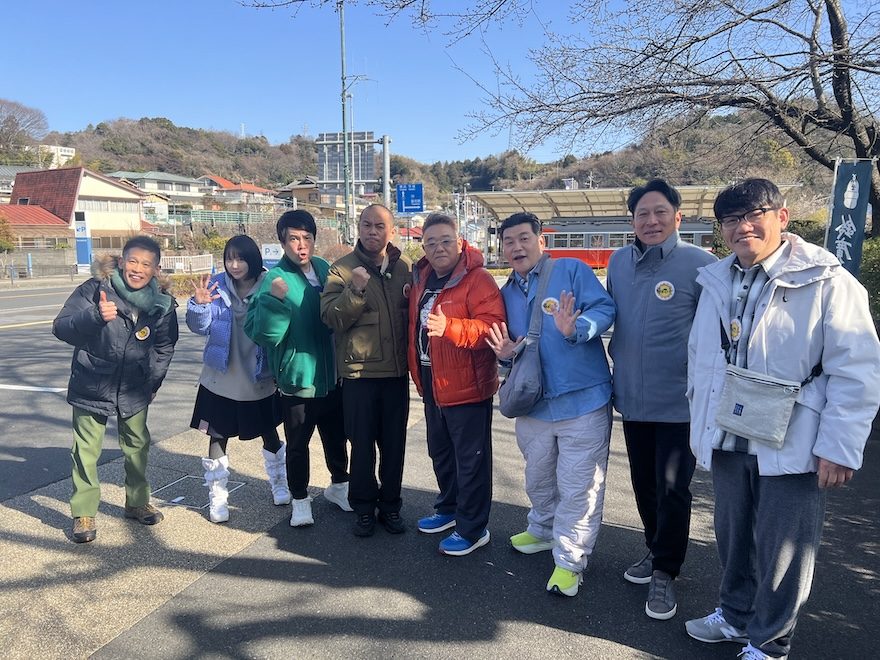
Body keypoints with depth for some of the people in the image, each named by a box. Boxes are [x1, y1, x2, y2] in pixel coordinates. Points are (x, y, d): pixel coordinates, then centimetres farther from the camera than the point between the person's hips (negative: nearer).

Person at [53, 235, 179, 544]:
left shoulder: (162, 303, -6)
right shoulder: (95, 289, -16)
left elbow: (165, 346, 10)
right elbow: (61, 327, -20)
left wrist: (154, 379, 5)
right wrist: (95, 316, -38)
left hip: (135, 390, 3)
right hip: (92, 387, -3)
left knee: (138, 446, 15)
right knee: (86, 451, 4)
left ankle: (138, 503, 34)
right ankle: (83, 514, 20)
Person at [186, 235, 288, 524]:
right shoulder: (216, 285, -6)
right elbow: (201, 326, -8)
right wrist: (199, 304, -25)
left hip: (260, 380, 0)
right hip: (221, 379, 1)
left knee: (269, 433, 15)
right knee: (217, 436, 6)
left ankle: (279, 483, 38)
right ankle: (217, 496, 22)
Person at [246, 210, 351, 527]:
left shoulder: (324, 268, 3)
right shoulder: (275, 279, -16)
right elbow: (261, 333, -24)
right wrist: (274, 299, -36)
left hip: (332, 374, 5)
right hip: (297, 379, -5)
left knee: (336, 436, 20)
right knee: (298, 445, 10)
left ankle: (338, 485, 42)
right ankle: (300, 500, 30)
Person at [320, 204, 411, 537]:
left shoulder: (405, 267, 6)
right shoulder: (342, 269, -3)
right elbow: (331, 317, -12)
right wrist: (355, 290, -25)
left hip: (397, 371, 3)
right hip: (359, 372, -3)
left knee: (394, 444, 12)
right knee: (362, 444, 7)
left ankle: (390, 506, 29)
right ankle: (363, 507, 26)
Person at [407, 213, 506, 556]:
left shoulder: (477, 279, -15)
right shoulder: (421, 279, 10)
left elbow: (492, 327, -26)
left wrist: (450, 327, -39)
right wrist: (416, 369, 15)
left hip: (467, 386, -8)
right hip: (431, 385, 8)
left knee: (470, 459, 2)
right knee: (440, 452, 22)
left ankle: (472, 529, 16)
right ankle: (449, 508, 41)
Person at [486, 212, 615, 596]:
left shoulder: (572, 270, -5)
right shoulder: (506, 294, 13)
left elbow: (604, 308, -16)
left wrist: (576, 329, -34)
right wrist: (506, 353, -1)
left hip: (582, 399, -6)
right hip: (533, 403, 6)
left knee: (578, 486, 1)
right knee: (538, 479, 23)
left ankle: (570, 560, 16)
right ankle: (544, 530, 47)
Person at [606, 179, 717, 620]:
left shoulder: (700, 264, -13)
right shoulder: (619, 262, 4)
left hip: (679, 402, -5)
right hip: (631, 398, 5)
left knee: (671, 489, 4)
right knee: (643, 484, 19)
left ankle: (664, 574, 23)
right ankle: (655, 550, 40)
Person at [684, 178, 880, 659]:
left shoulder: (825, 281, -11)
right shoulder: (716, 282, 7)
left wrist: (839, 447, -15)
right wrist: (700, 425, 15)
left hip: (791, 448, -5)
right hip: (727, 442, 5)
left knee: (783, 550, 9)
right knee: (732, 538, 20)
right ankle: (735, 615, 42)